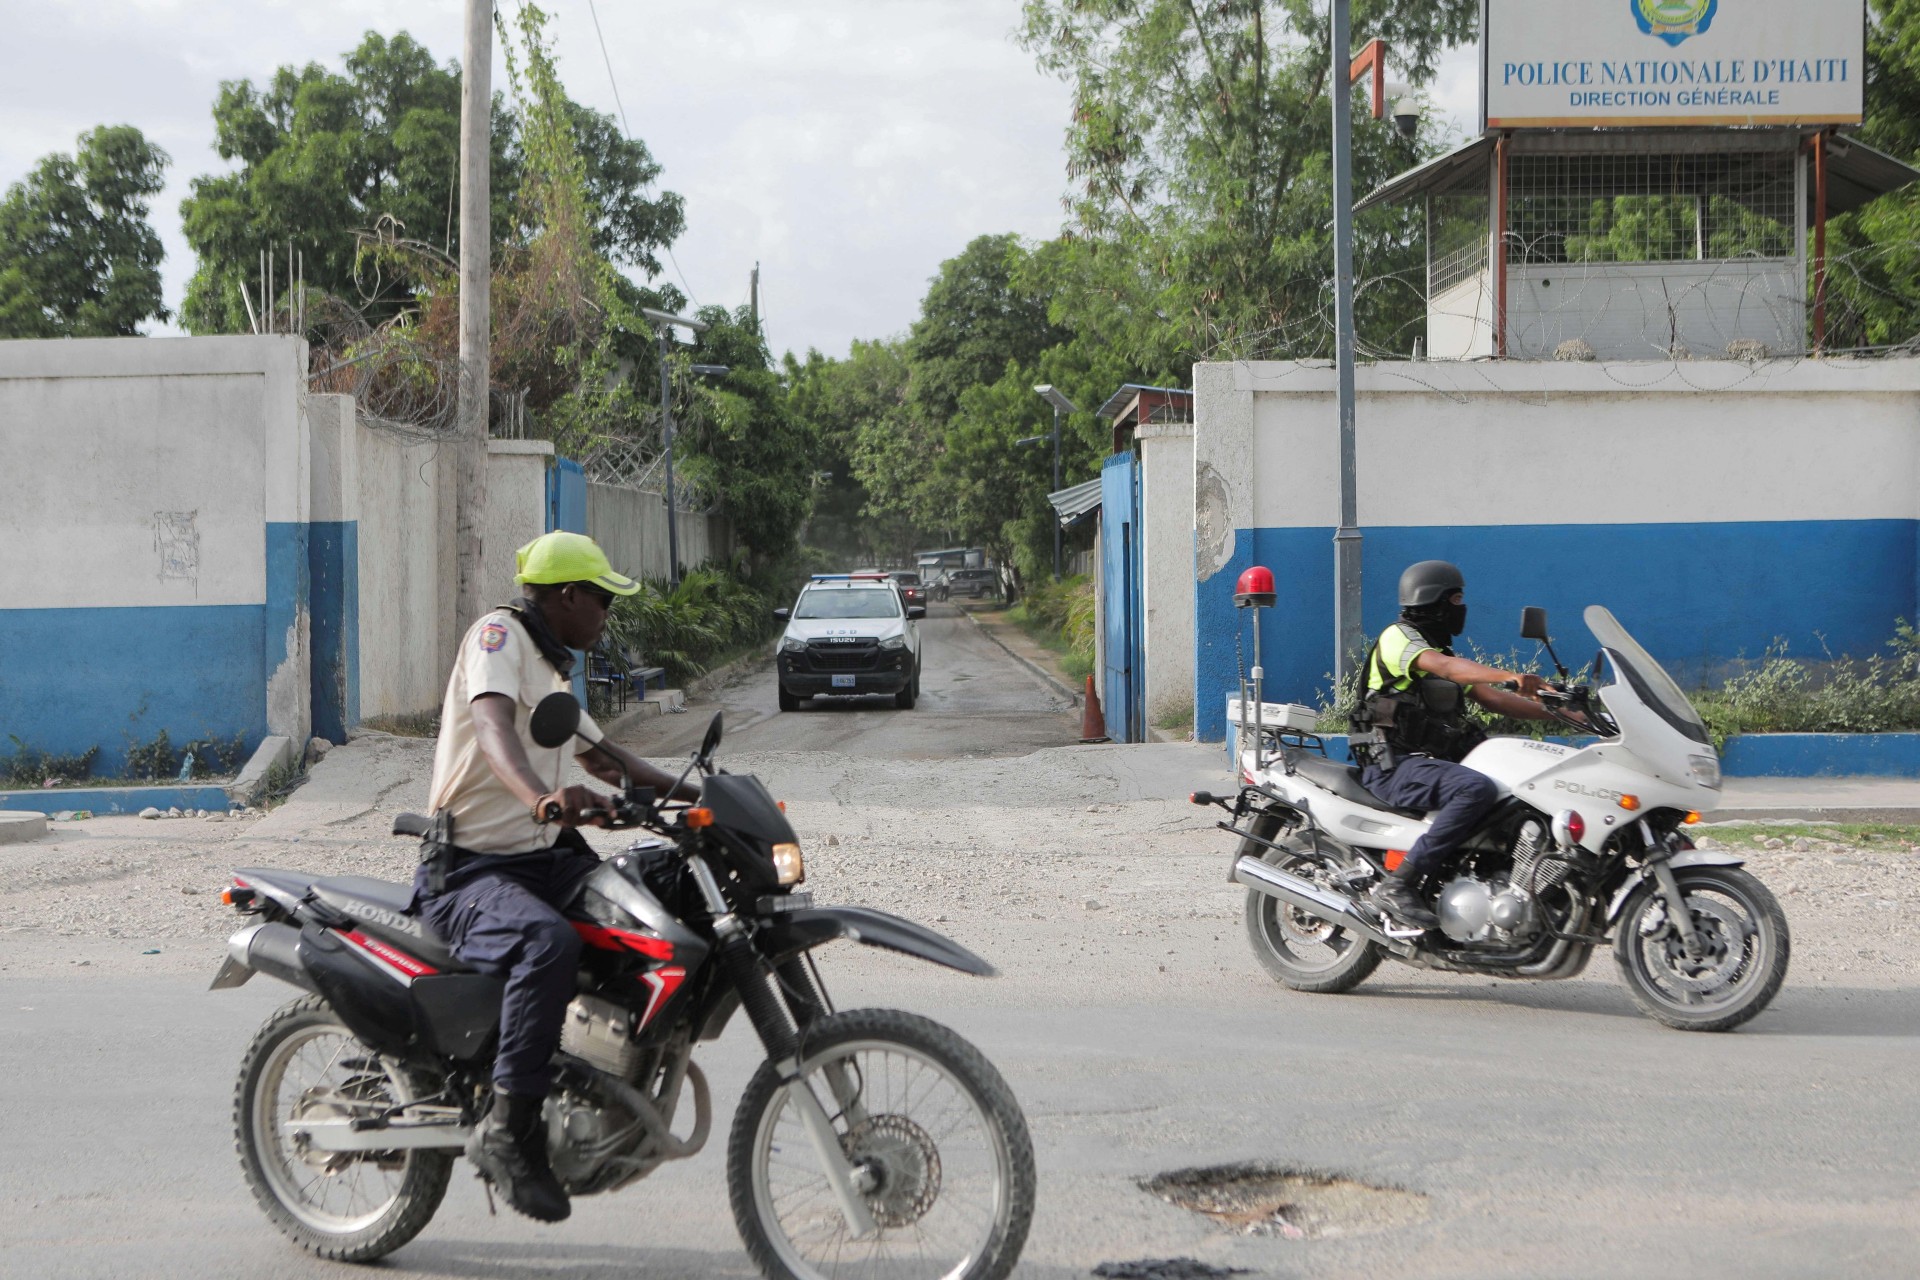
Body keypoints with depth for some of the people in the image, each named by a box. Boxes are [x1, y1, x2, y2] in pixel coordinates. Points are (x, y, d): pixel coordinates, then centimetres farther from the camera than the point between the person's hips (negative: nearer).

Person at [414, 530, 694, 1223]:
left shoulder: (551, 670, 22)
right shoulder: (498, 633, -8)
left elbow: (604, 756, 30)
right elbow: (493, 728, -29)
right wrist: (544, 795, -48)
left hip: (541, 856, 9)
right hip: (467, 872, -9)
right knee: (550, 944, -37)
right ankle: (507, 1128, -31)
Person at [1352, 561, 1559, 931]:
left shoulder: (1441, 649, 24)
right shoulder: (1397, 638, -7)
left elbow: (1489, 697, 17)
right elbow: (1446, 668, -28)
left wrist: (1553, 711, 5)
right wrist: (1510, 676, -43)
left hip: (1433, 760, 10)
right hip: (1395, 765, -10)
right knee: (1478, 789, -33)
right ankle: (1398, 884, -33)